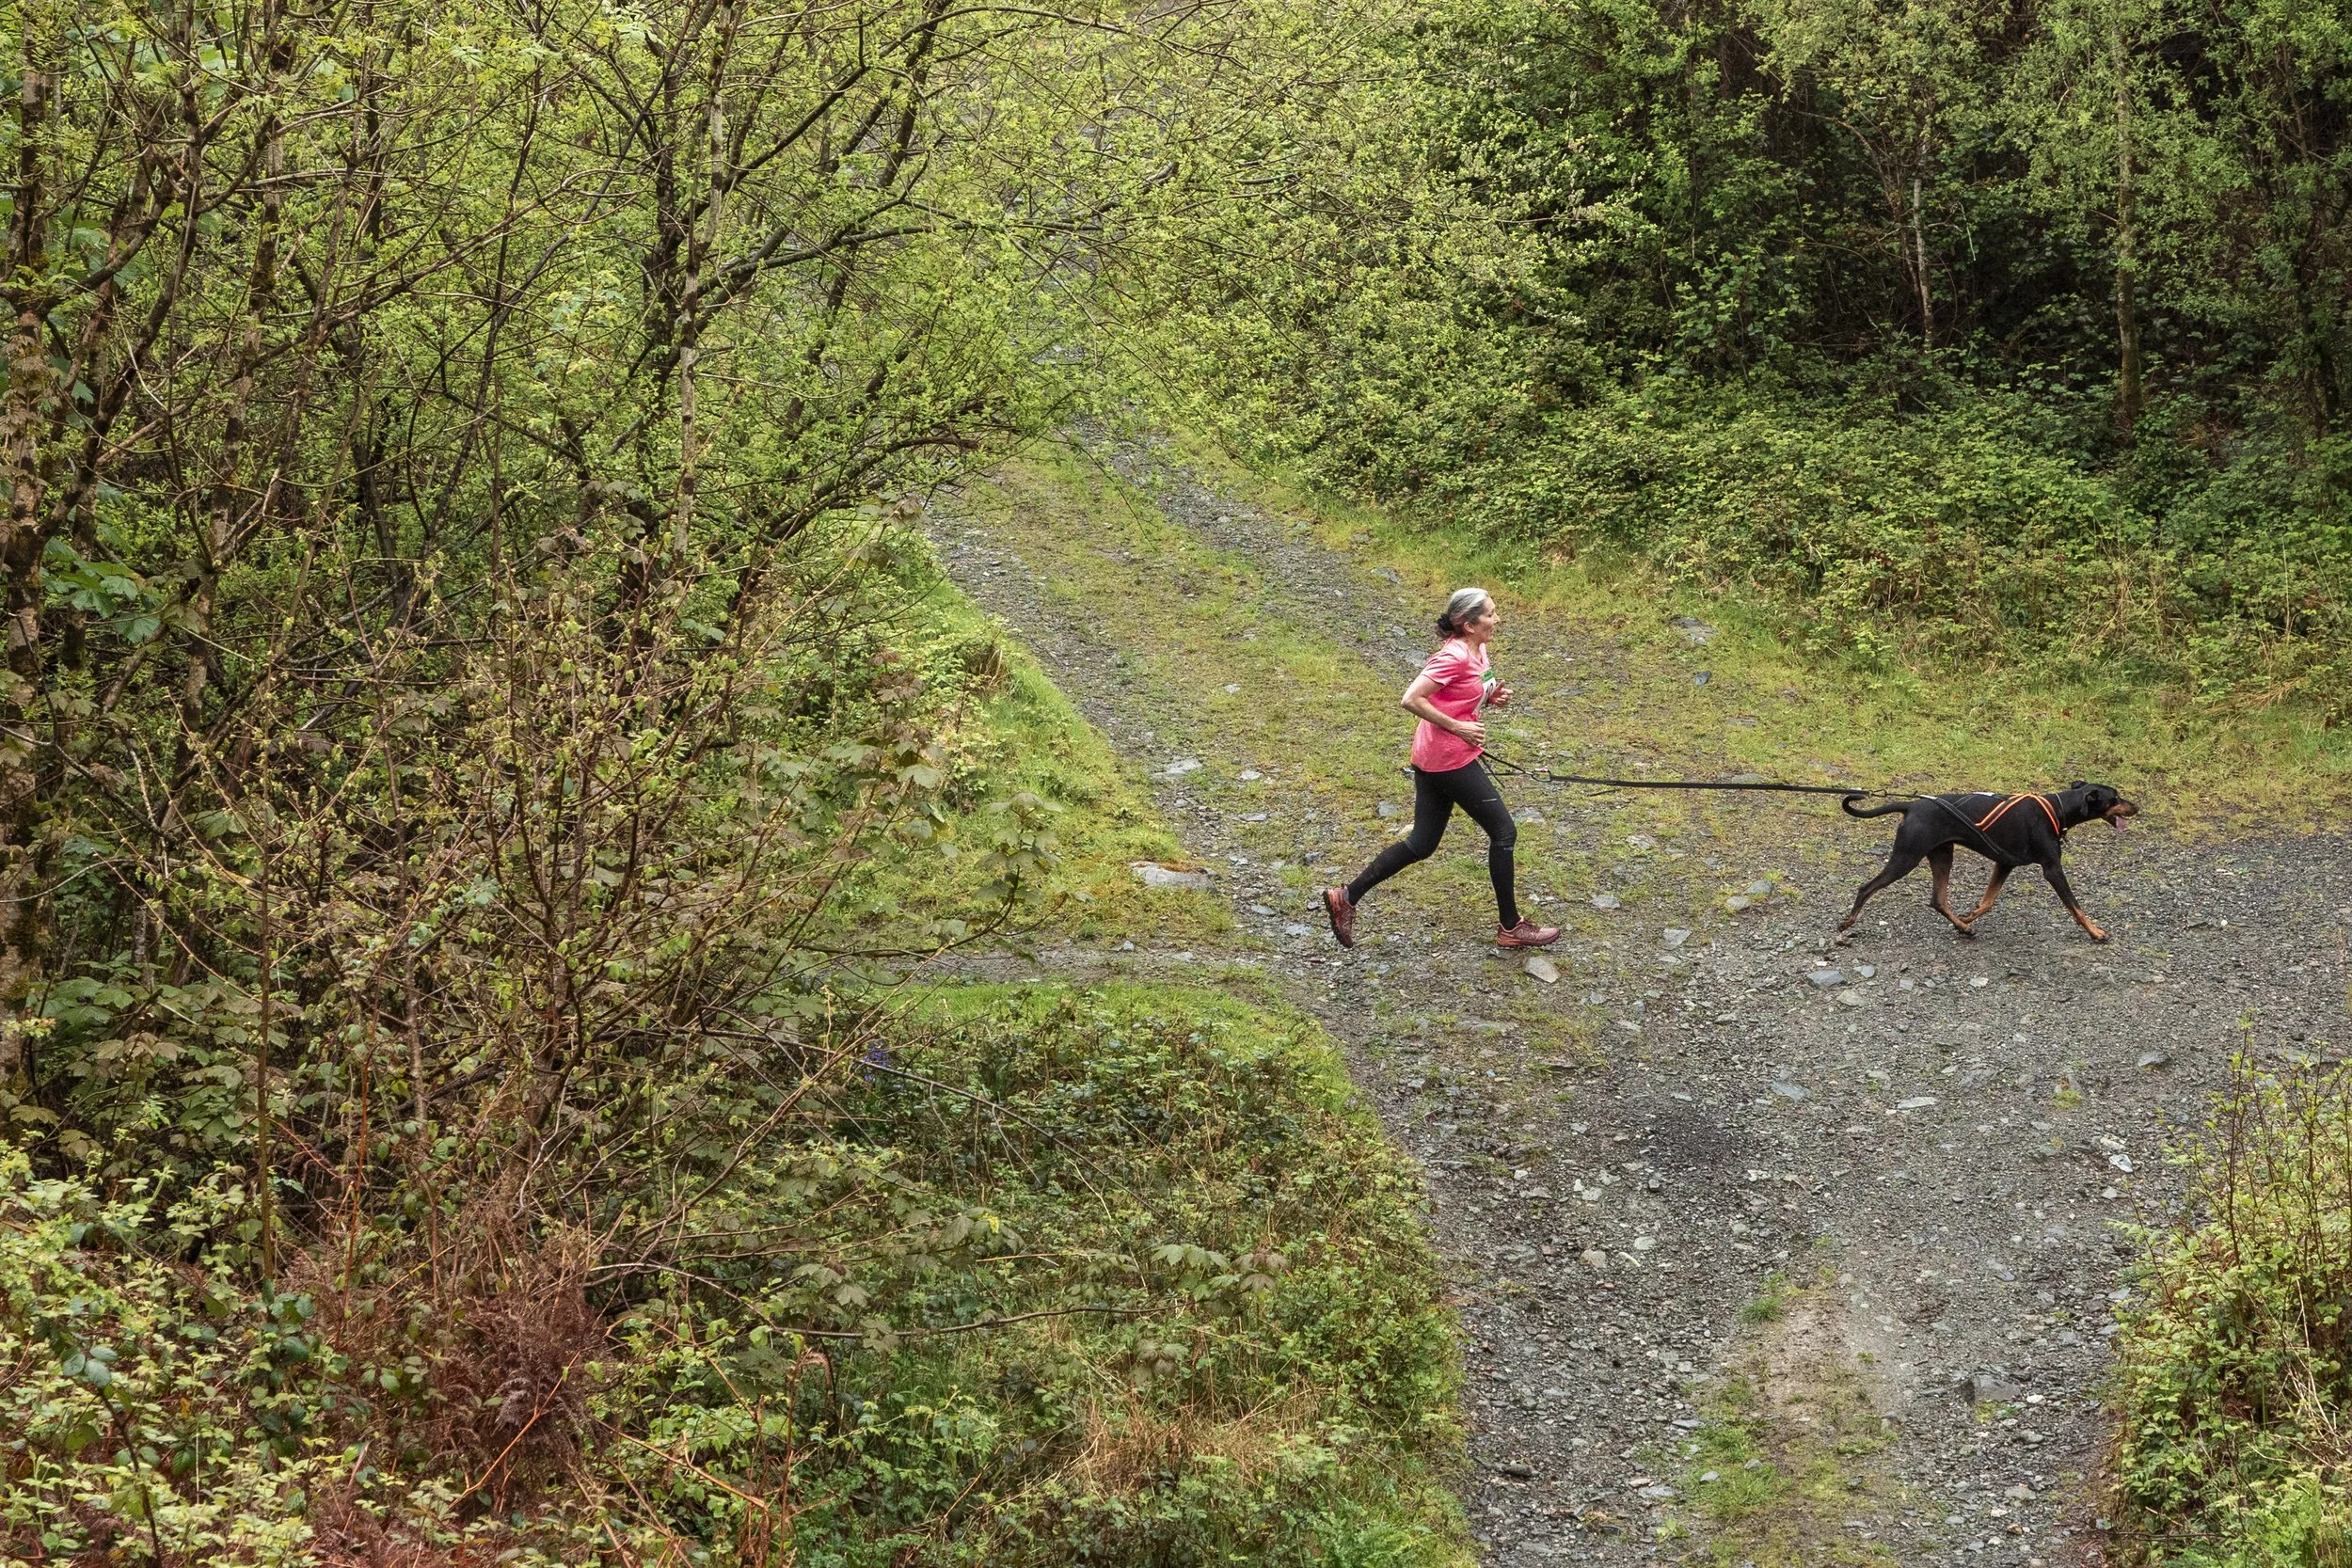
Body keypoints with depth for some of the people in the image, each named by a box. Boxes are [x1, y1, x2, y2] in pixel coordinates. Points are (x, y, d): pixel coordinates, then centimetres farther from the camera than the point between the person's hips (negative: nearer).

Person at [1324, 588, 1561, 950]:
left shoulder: (1476, 652, 9)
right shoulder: (1455, 656, -20)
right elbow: (1410, 700, -24)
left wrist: (1491, 698, 4)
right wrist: (1458, 728, -20)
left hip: (1432, 761, 10)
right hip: (1451, 760, -10)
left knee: (1421, 844, 13)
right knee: (1503, 832, 2)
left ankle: (1347, 897, 14)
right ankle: (1509, 927, 12)